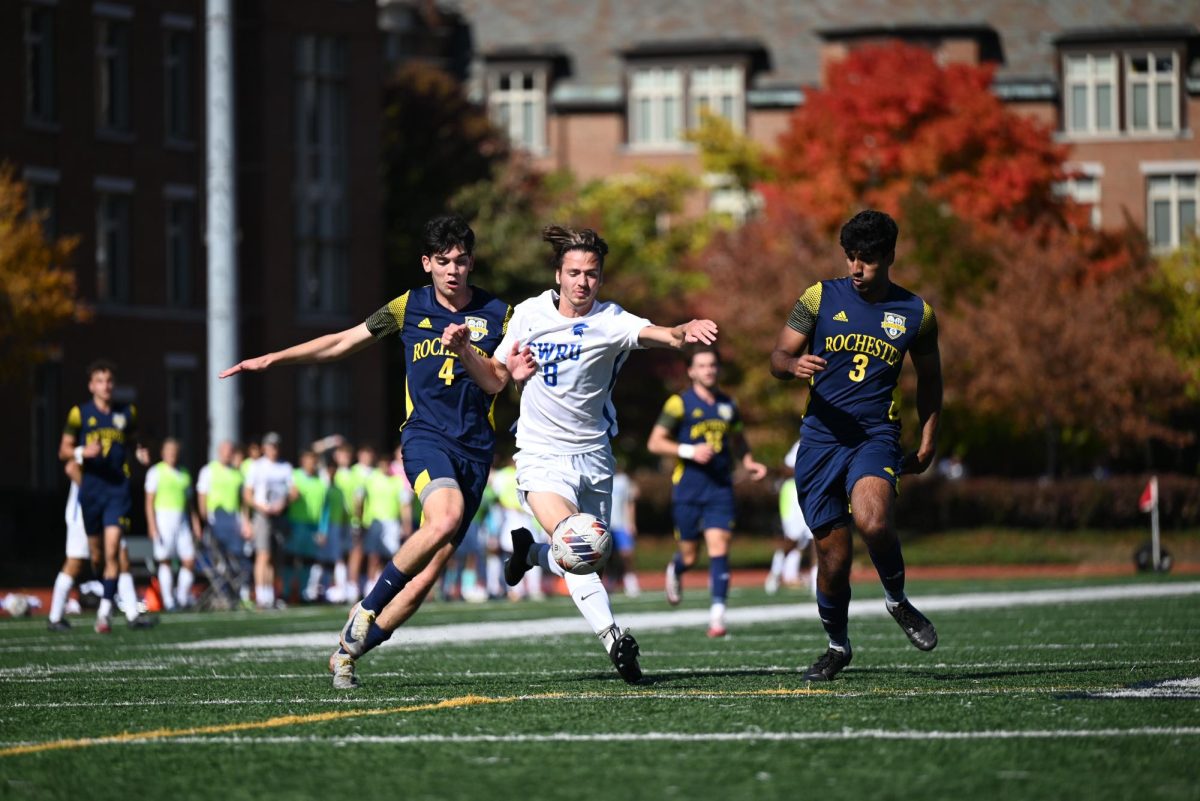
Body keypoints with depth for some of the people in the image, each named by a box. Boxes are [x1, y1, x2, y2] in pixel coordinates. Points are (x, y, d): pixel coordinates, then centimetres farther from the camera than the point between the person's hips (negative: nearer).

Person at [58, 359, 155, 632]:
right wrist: (82, 452, -17)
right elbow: (64, 450, 4)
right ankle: (129, 608, 19)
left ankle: (104, 612, -15)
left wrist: (139, 453, 0)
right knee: (100, 551, 6)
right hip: (91, 487, 0)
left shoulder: (127, 413, 8)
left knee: (112, 548, -15)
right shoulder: (79, 413, 2)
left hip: (118, 487, 0)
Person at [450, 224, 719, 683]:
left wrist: (686, 332, -54)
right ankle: (612, 637, -30)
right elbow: (495, 379, 10)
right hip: (542, 454, -1)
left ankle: (530, 551, 41)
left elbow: (660, 334, -31)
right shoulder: (529, 315, -1)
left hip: (593, 457, 1)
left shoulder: (610, 322, -10)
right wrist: (465, 353, -9)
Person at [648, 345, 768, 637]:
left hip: (720, 487, 2)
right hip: (688, 489, -2)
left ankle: (717, 614, -16)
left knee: (719, 548, -12)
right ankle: (675, 571, 43)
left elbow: (738, 440, 27)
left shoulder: (728, 405, 12)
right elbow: (655, 443, -4)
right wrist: (690, 451, -17)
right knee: (690, 555, 5)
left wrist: (749, 463, 8)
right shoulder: (679, 403, -2)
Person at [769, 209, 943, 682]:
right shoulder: (820, 298, 3)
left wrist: (927, 444, 13)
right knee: (833, 554, 1)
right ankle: (837, 645, 26)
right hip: (821, 436, 1)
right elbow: (778, 356, 5)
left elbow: (929, 378, 19)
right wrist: (794, 365, -19)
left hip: (876, 435, -1)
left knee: (872, 521, -30)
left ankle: (898, 601, -2)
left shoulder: (916, 314, 6)